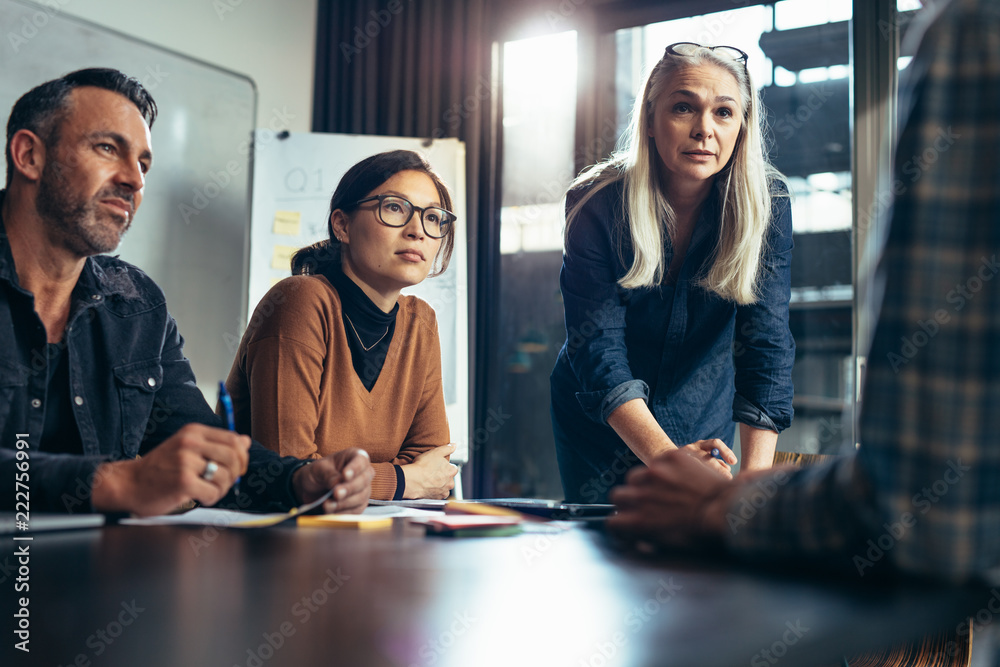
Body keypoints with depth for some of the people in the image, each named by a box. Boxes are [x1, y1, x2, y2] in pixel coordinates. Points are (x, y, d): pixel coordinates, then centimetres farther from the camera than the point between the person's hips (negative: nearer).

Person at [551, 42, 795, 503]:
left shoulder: (767, 205, -17)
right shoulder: (596, 204, -22)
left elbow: (767, 344, -22)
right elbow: (597, 349, -28)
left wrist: (754, 482, -34)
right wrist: (667, 459, -43)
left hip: (703, 421, 1)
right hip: (601, 425, -1)